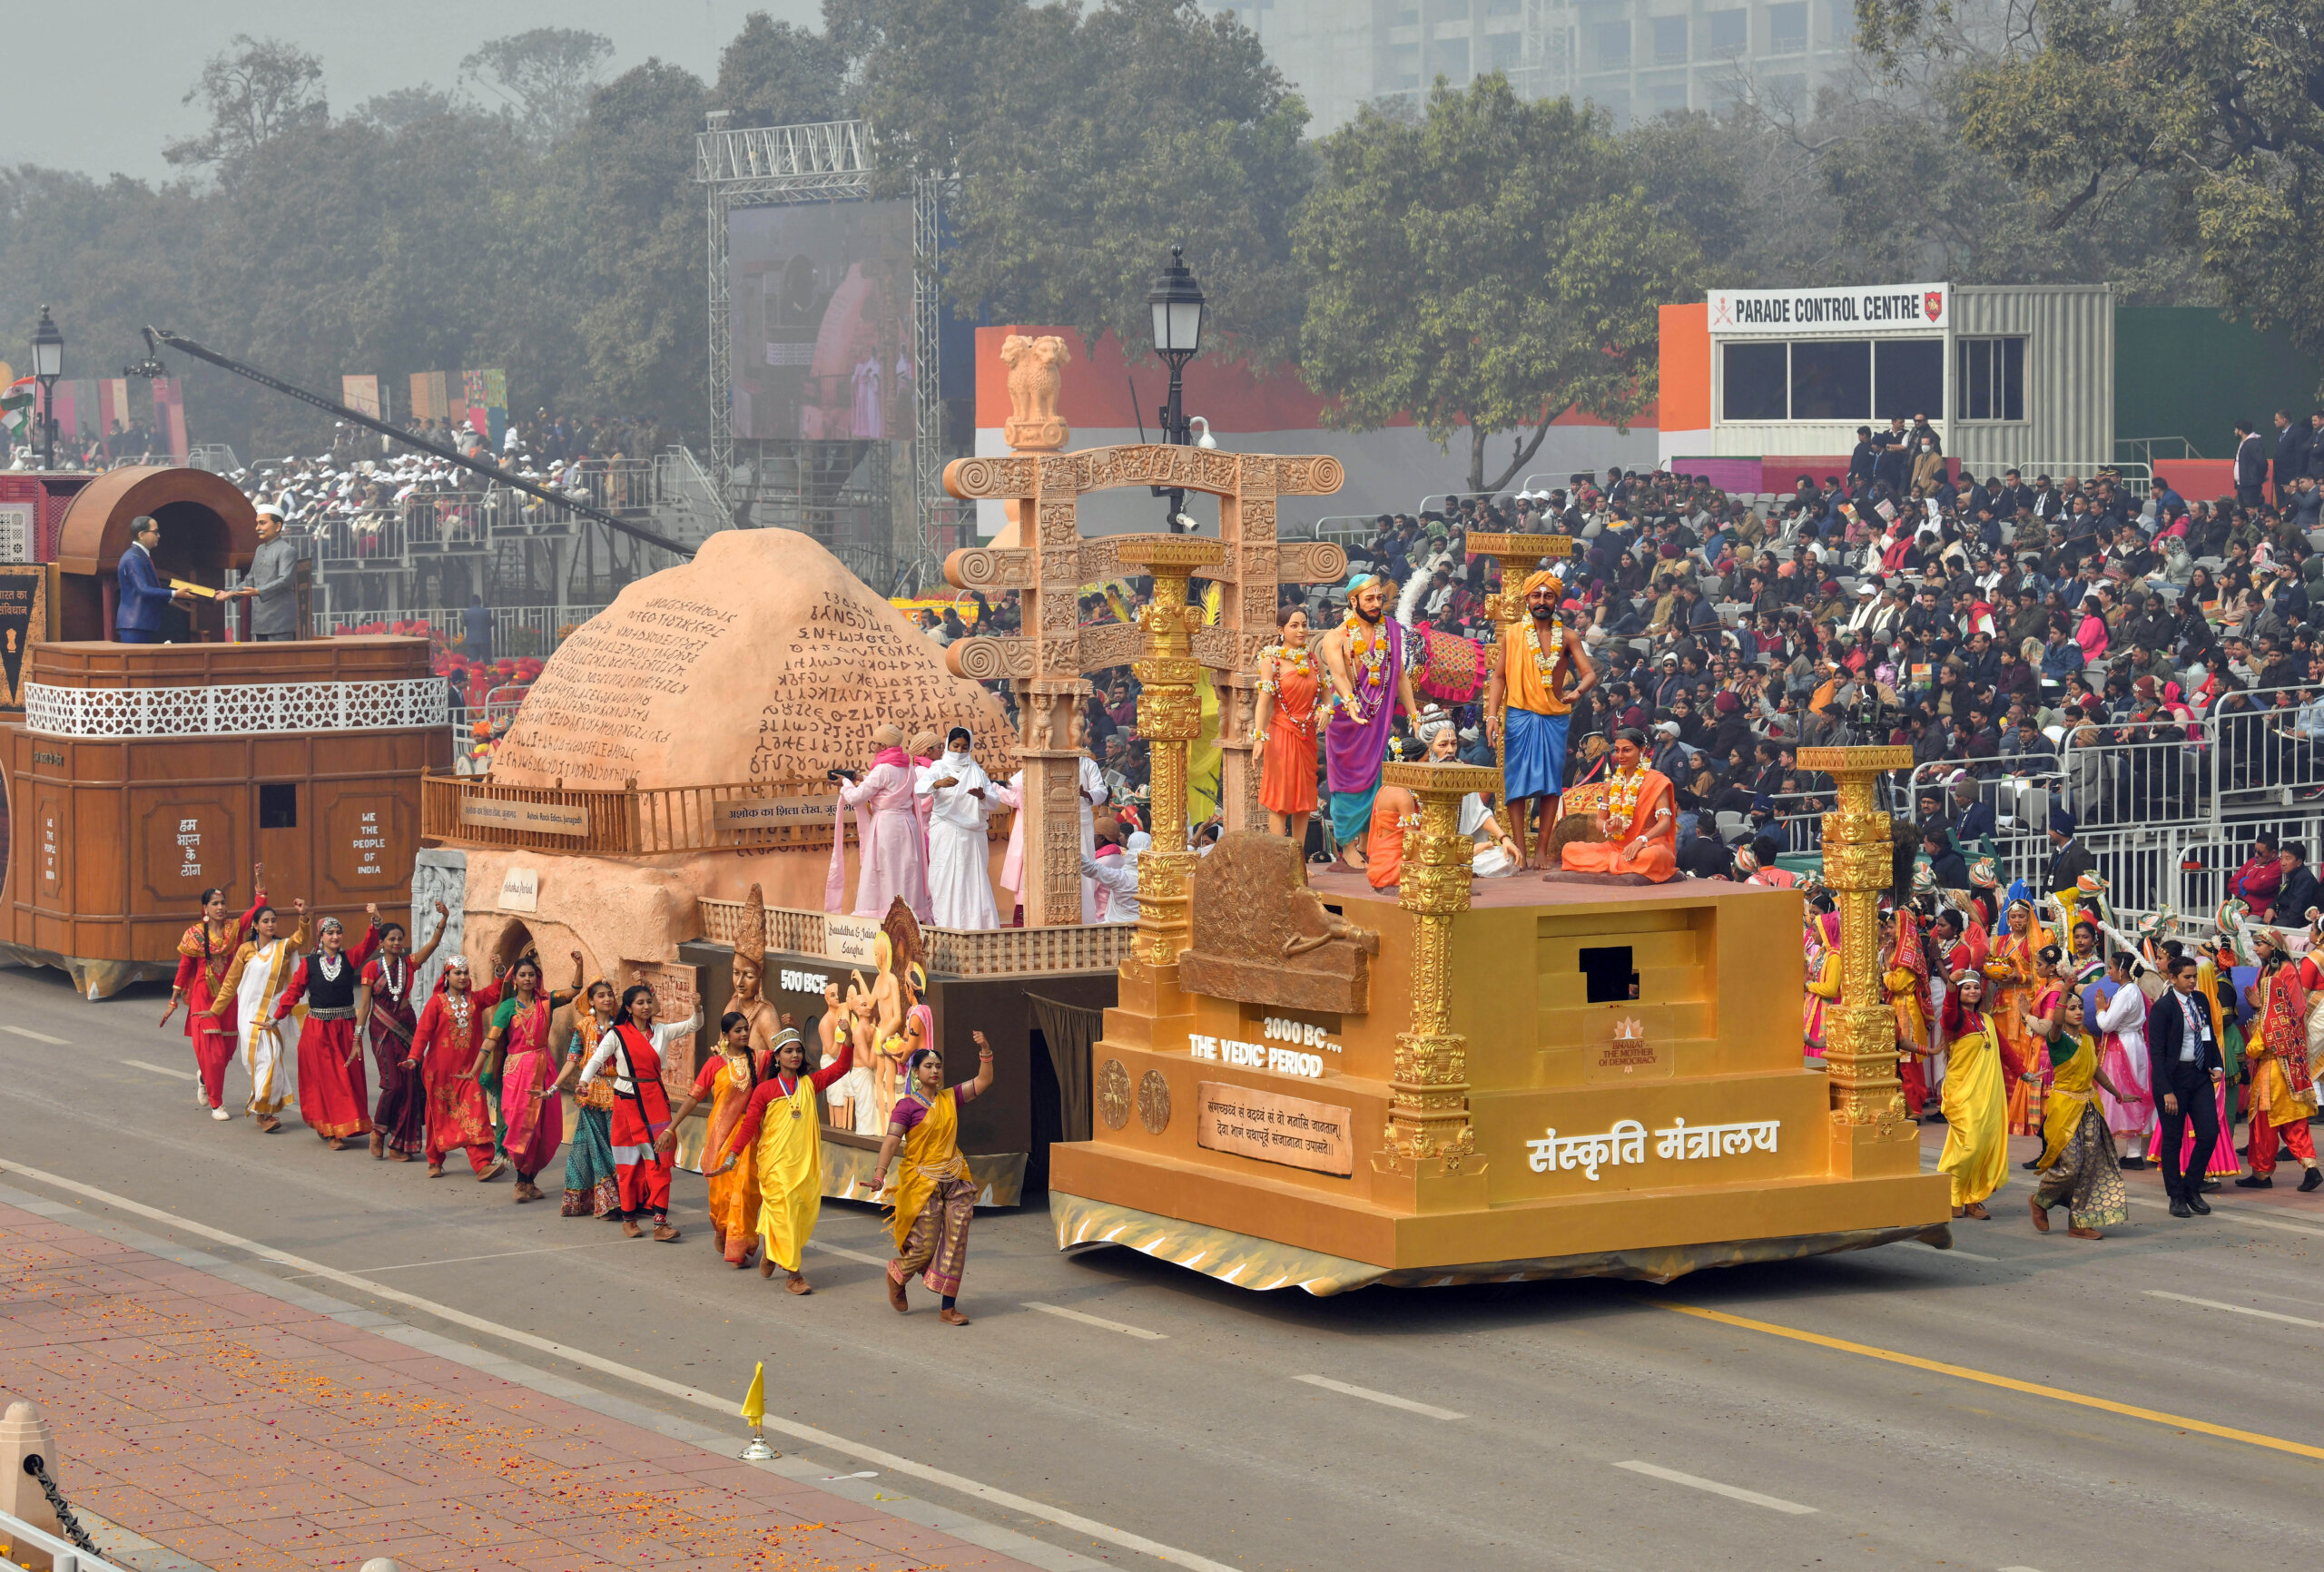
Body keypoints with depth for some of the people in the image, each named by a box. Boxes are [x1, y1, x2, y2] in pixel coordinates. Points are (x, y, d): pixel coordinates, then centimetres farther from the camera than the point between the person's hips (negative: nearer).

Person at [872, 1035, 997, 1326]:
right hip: (922, 1182, -5)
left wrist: (985, 1050, -9)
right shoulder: (907, 1106, -7)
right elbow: (892, 1139, -18)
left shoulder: (950, 1098, 9)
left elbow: (983, 1081, 6)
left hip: (955, 1181, 5)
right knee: (924, 1246, -2)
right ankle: (896, 1275, 31)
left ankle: (948, 1308, 5)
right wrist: (880, 1173, -32)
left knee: (955, 1243, 0)